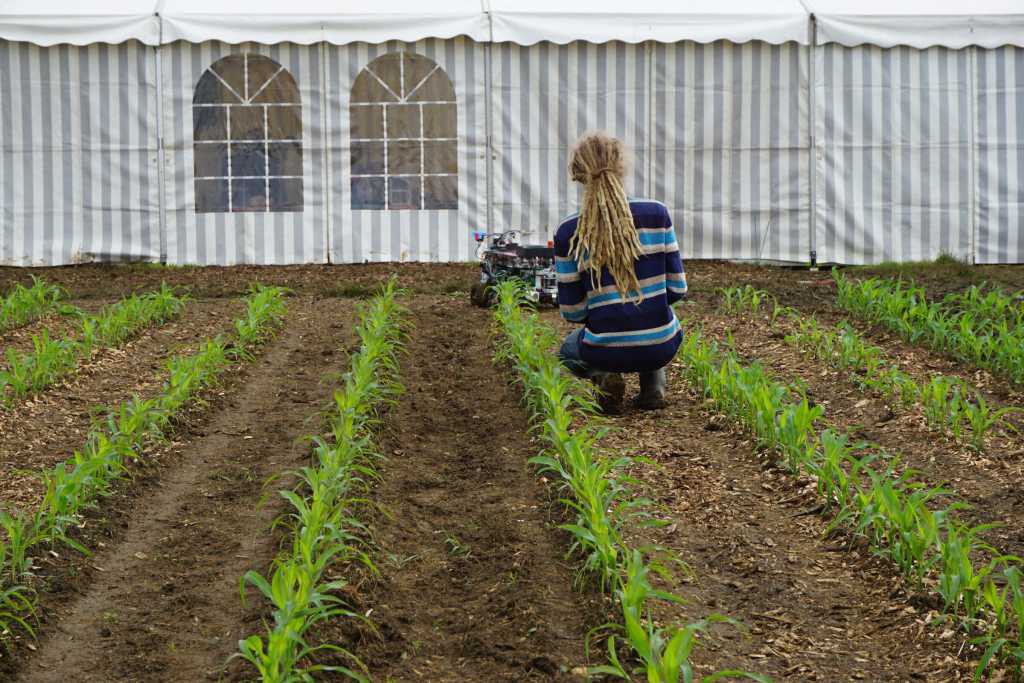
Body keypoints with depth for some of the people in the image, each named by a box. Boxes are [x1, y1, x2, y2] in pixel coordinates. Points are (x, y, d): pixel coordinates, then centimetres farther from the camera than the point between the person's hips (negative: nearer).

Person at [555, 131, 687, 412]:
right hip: (662, 347, 2)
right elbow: (677, 288, -2)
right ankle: (653, 384, 14)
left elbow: (572, 311, -5)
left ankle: (603, 376, 3)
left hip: (606, 349, -2)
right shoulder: (656, 213, -7)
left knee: (569, 350, 36)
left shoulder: (569, 233, -10)